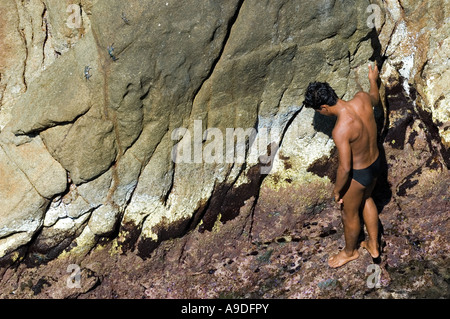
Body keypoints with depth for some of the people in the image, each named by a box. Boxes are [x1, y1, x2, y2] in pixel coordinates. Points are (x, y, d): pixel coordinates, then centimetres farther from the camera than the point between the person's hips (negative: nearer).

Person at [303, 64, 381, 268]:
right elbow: (375, 99, 10)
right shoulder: (362, 98, -17)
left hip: (357, 174, -7)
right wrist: (373, 80, 31)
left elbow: (345, 168, -30)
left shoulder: (340, 130, -37)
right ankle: (373, 245, 52)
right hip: (375, 163, 8)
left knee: (349, 214, 21)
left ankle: (350, 251, 49)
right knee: (366, 200, 34)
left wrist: (337, 190, -12)